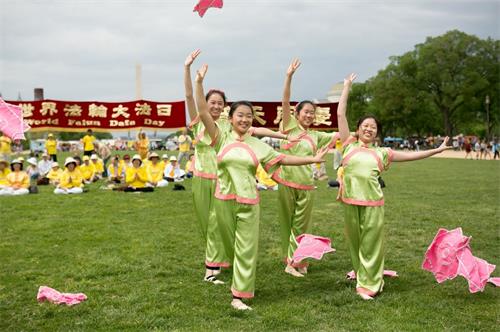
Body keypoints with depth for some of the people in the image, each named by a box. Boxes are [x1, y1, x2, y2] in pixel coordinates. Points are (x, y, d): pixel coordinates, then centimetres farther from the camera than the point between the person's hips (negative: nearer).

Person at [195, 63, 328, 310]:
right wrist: (200, 82, -14)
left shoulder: (257, 145, 6)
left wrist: (313, 159, 1)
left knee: (246, 248, 0)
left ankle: (239, 296, 4)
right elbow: (203, 112, -7)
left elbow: (283, 159, 7)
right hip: (224, 200, -1)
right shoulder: (222, 138, 0)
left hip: (248, 202, 1)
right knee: (229, 245, 13)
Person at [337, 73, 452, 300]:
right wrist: (347, 87, 9)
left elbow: (410, 155, 17)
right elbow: (340, 114, 5)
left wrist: (437, 150, 17)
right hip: (350, 201, 0)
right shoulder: (349, 144, 7)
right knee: (354, 241, 9)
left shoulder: (381, 153, 11)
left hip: (373, 203, 1)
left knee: (371, 243, 3)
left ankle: (369, 283, 11)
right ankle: (361, 273, 29)